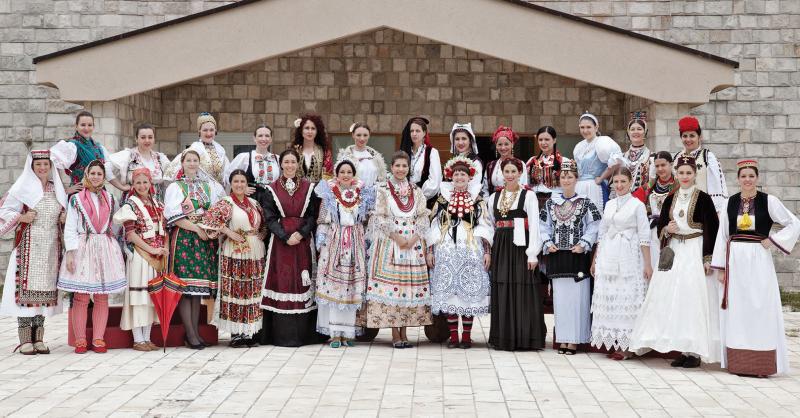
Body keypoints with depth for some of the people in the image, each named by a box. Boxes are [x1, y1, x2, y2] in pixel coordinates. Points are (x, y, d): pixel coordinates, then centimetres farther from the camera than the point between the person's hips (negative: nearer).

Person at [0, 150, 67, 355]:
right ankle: (25, 339, -4)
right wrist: (21, 217, -17)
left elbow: (65, 211, 25)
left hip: (50, 248, 4)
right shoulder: (22, 188, -1)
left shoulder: (58, 189, 13)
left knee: (45, 289, 4)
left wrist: (66, 217, 4)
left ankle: (38, 338, 10)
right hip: (29, 246, -4)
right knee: (26, 288, -7)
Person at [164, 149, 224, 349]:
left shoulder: (208, 186, 16)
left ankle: (195, 331, 9)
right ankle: (190, 333, -6)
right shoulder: (175, 187, 2)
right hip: (183, 239, -5)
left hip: (204, 240, 5)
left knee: (199, 287, 5)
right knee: (184, 287, -8)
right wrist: (197, 228, -13)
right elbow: (175, 217, -8)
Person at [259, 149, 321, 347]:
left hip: (303, 240, 1)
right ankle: (282, 335, -1)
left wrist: (300, 233, -13)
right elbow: (270, 217, -2)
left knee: (302, 282, 1)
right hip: (280, 240, -1)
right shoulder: (272, 189, 4)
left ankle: (302, 333, 5)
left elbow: (313, 215, 2)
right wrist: (286, 236, -14)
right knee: (282, 283, -3)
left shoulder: (308, 187, 6)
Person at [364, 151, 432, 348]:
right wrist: (398, 238, -13)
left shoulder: (416, 191, 11)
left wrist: (413, 239, -8)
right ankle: (395, 334, -3)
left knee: (410, 284, 0)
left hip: (413, 243, 3)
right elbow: (381, 218, -4)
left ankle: (404, 332, 7)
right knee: (390, 283, -7)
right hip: (389, 243, -3)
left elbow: (423, 217, 6)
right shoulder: (383, 190, 3)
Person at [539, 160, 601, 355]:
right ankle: (562, 339, 12)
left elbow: (593, 227, -3)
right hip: (557, 256, 3)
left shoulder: (585, 203, -1)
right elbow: (543, 227, 12)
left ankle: (575, 340, 4)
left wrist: (583, 245, -13)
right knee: (560, 297, 6)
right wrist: (547, 243, -2)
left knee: (577, 297, -2)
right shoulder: (551, 203, 9)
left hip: (578, 256, -3)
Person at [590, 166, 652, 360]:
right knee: (607, 298, 3)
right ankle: (611, 342, 12)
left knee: (626, 299, -3)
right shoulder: (609, 204, 13)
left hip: (628, 259, -5)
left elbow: (644, 237, -6)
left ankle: (626, 345, 3)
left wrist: (647, 264, -10)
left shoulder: (637, 205, -3)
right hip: (607, 258, 5)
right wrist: (595, 260, 17)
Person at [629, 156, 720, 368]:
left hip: (695, 251, -5)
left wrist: (708, 258, -12)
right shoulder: (670, 199, 11)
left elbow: (712, 229, -7)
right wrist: (667, 230, -6)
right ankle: (682, 349, 9)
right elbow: (661, 226, 18)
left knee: (693, 299, -8)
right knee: (672, 299, 1)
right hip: (674, 252, 5)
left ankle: (694, 351, -2)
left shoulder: (703, 198, -5)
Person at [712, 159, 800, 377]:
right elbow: (722, 234, 9)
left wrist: (772, 241, -7)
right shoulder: (731, 202, 7)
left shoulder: (769, 201, -1)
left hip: (758, 260, -3)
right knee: (736, 310, 4)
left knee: (760, 308, -3)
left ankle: (762, 363, 2)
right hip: (734, 260, 3)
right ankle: (738, 362, 10)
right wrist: (721, 267, 6)